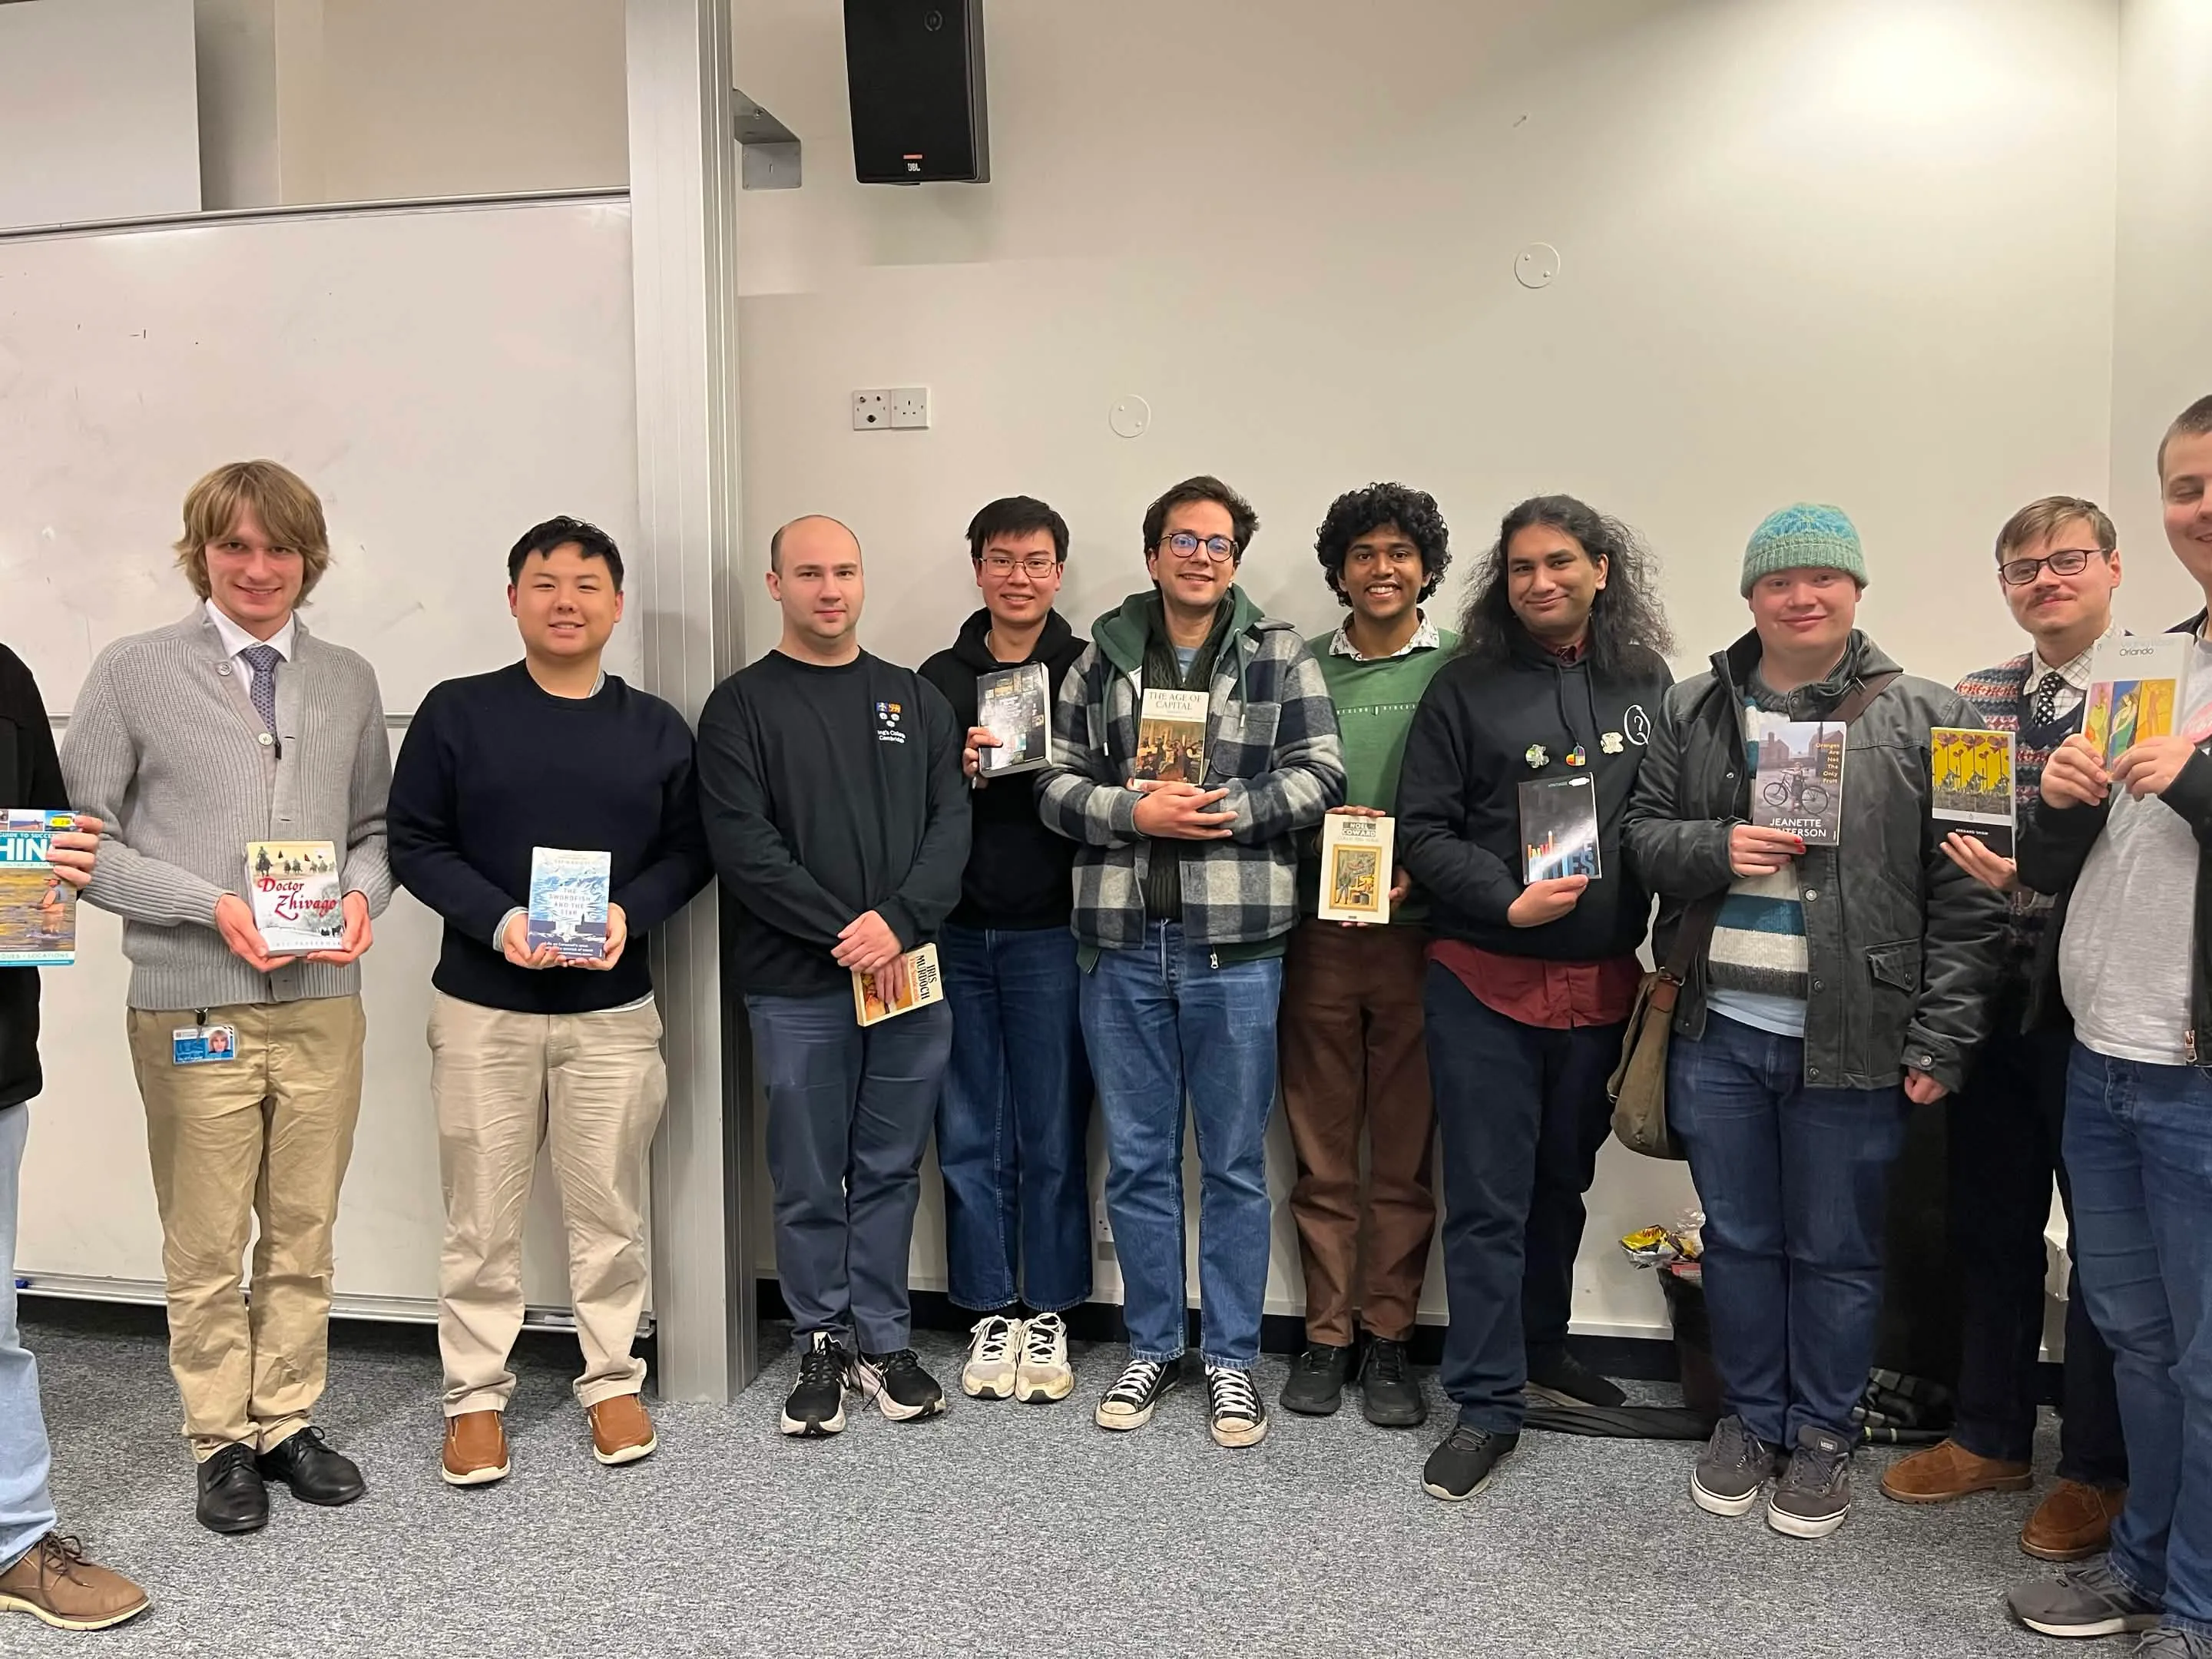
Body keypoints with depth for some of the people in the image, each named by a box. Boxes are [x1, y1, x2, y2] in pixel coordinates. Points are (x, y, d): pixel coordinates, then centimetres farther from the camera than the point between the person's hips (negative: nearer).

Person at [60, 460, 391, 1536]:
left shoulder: (348, 681, 9)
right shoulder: (134, 673, 0)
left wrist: (362, 892, -7)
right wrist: (211, 905, -14)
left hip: (321, 1002, 3)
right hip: (193, 1006, -3)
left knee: (304, 1236, 13)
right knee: (207, 1246, 8)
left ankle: (288, 1420, 29)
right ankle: (222, 1437, 25)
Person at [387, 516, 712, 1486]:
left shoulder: (657, 729, 4)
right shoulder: (456, 713, -1)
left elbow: (688, 852, 6)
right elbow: (415, 846, -2)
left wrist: (628, 912, -13)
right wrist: (500, 921, -17)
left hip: (614, 1008, 1)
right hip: (482, 1004, -1)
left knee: (609, 1207, 9)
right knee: (481, 1213, 8)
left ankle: (612, 1378, 26)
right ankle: (475, 1394, 24)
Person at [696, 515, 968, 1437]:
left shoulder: (916, 699, 11)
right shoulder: (742, 706, 1)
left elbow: (951, 823, 3)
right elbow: (742, 844, -9)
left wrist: (899, 921, -13)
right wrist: (841, 932, -15)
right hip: (796, 986, -2)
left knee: (890, 1171, 11)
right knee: (809, 1180, 7)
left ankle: (882, 1340, 25)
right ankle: (821, 1345, 23)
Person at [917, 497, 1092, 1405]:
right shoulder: (939, 678, 10)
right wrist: (957, 772, -8)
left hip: (1050, 933, -2)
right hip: (958, 936, 3)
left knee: (1052, 1137, 5)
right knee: (970, 1139, 8)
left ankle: (1046, 1315, 20)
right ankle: (991, 1315, 21)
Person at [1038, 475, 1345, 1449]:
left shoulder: (1280, 658, 4)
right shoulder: (1102, 657, 8)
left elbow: (1319, 775, -3)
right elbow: (1059, 783, 4)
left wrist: (1223, 810, -15)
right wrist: (1135, 812, -14)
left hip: (1235, 941, -1)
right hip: (1122, 941, 2)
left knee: (1234, 1162, 8)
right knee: (1136, 1159, 11)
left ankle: (1232, 1358, 24)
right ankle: (1151, 1348, 28)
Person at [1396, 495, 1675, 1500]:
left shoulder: (1647, 684, 5)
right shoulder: (1467, 687, -3)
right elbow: (1423, 830, -5)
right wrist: (1506, 901, -17)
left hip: (1601, 984, 3)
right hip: (1484, 982, -3)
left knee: (1562, 1181, 19)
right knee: (1486, 1197, 2)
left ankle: (1540, 1348, 39)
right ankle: (1486, 1405, 13)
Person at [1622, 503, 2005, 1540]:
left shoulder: (1926, 719, -3)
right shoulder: (1693, 712, 6)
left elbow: (1966, 897, -4)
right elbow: (1642, 834, 10)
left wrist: (1941, 1042, -9)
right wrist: (1715, 848, -12)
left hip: (1853, 1039, -2)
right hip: (1719, 1030, 3)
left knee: (1836, 1250, 10)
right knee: (1737, 1238, 15)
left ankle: (1823, 1436, 30)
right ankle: (1750, 1418, 34)